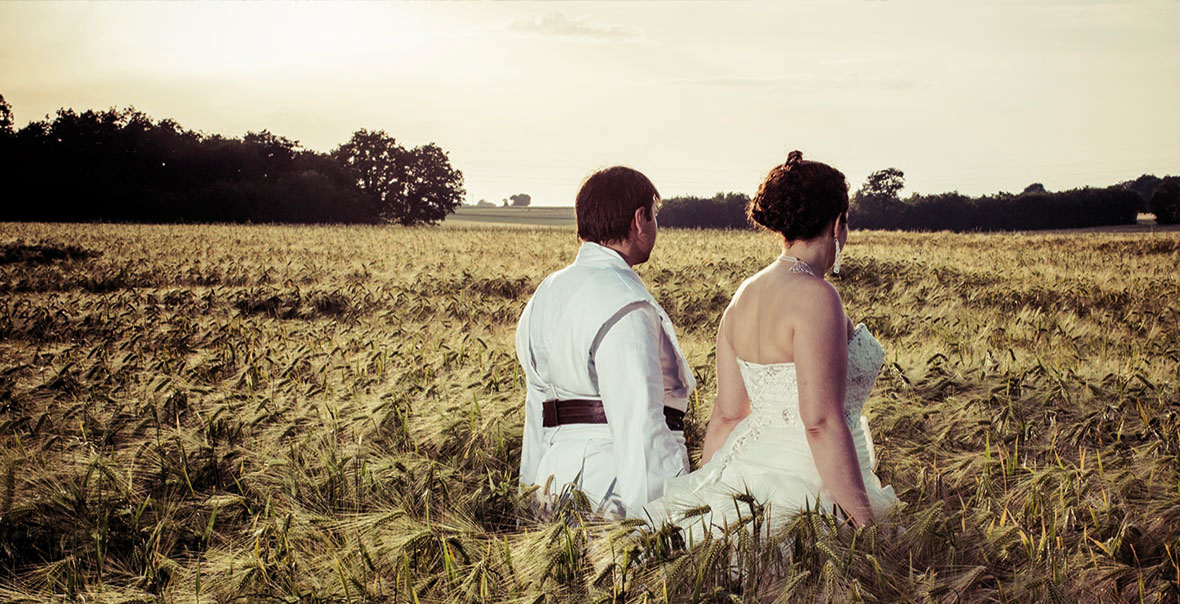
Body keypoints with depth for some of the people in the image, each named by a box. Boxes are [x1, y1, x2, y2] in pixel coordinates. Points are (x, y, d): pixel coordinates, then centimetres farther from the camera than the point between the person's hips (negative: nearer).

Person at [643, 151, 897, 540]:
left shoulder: (744, 296, 10)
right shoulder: (814, 296, -14)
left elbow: (726, 415, 13)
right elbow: (822, 423, -20)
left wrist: (711, 492, 19)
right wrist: (866, 525, -18)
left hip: (750, 465, 9)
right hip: (805, 484, -9)